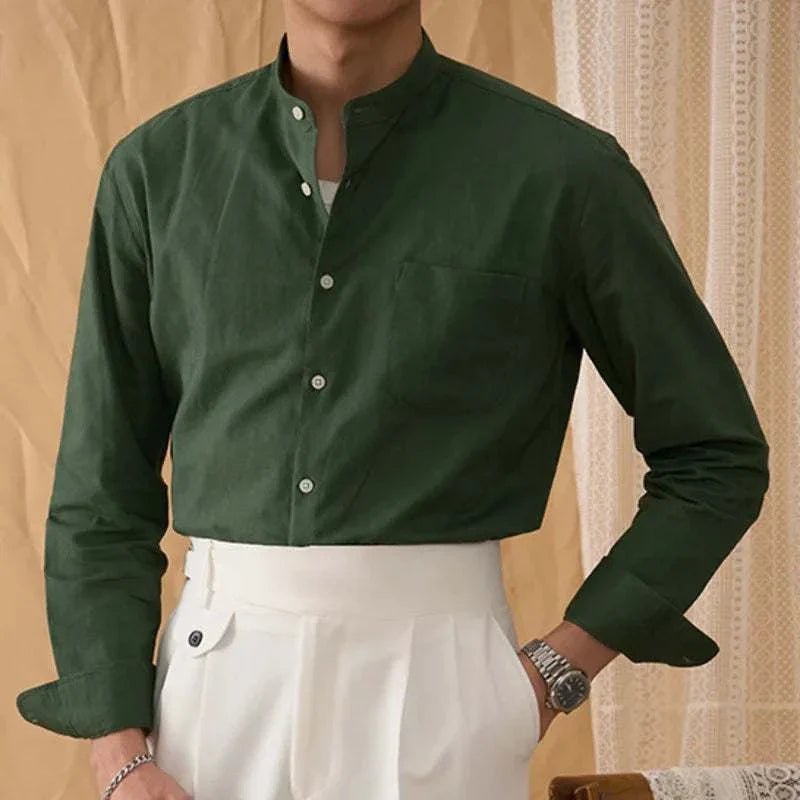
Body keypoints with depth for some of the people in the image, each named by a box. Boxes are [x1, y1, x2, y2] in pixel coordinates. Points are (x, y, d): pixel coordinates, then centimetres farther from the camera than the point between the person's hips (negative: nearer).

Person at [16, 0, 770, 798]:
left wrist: (554, 672, -3)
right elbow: (102, 484, 4)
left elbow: (718, 457, 2)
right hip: (212, 673, 3)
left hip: (435, 677, -2)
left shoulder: (560, 170, -7)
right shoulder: (156, 167, 1)